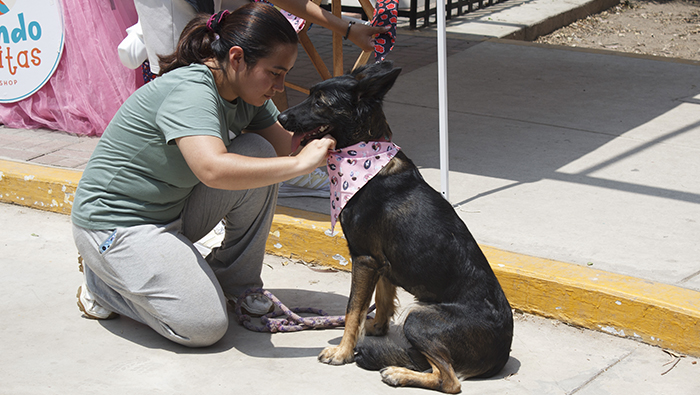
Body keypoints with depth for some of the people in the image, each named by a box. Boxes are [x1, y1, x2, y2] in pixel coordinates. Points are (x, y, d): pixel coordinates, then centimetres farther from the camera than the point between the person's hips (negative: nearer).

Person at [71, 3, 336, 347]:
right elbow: (213, 169, -45)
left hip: (174, 211, 9)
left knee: (257, 152, -9)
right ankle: (102, 282, 6)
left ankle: (236, 283, 5)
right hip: (117, 224, -9)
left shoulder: (246, 96, -1)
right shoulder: (190, 92, -30)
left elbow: (285, 144, 1)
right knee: (205, 326, -17)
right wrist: (300, 163, -40)